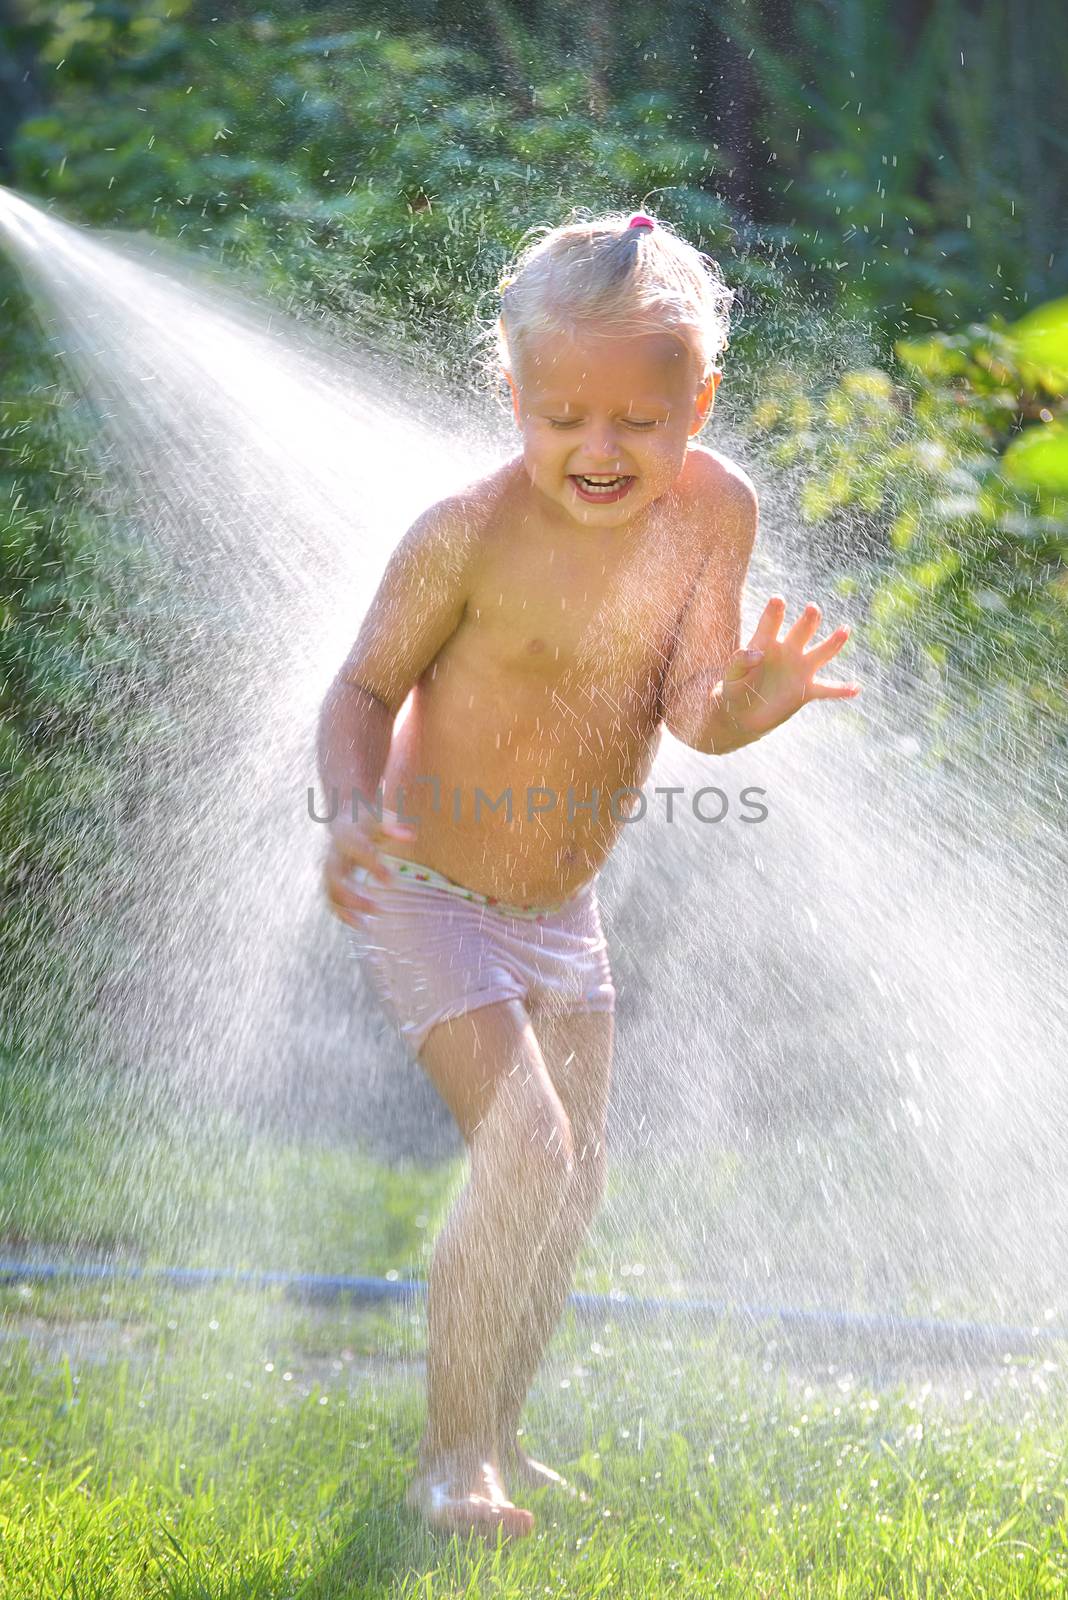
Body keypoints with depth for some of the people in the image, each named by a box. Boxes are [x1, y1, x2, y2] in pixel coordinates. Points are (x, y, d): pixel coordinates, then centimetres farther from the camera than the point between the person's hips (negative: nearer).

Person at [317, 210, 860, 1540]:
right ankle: (448, 1456, -2)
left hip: (563, 905, 6)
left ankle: (497, 1432, 30)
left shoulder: (715, 508, -13)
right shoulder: (469, 534, -25)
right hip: (429, 893, -6)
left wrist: (736, 707, -39)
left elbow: (686, 702, -16)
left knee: (576, 1173, 12)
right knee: (524, 1149, -16)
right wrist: (353, 811, -32)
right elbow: (365, 688, -14)